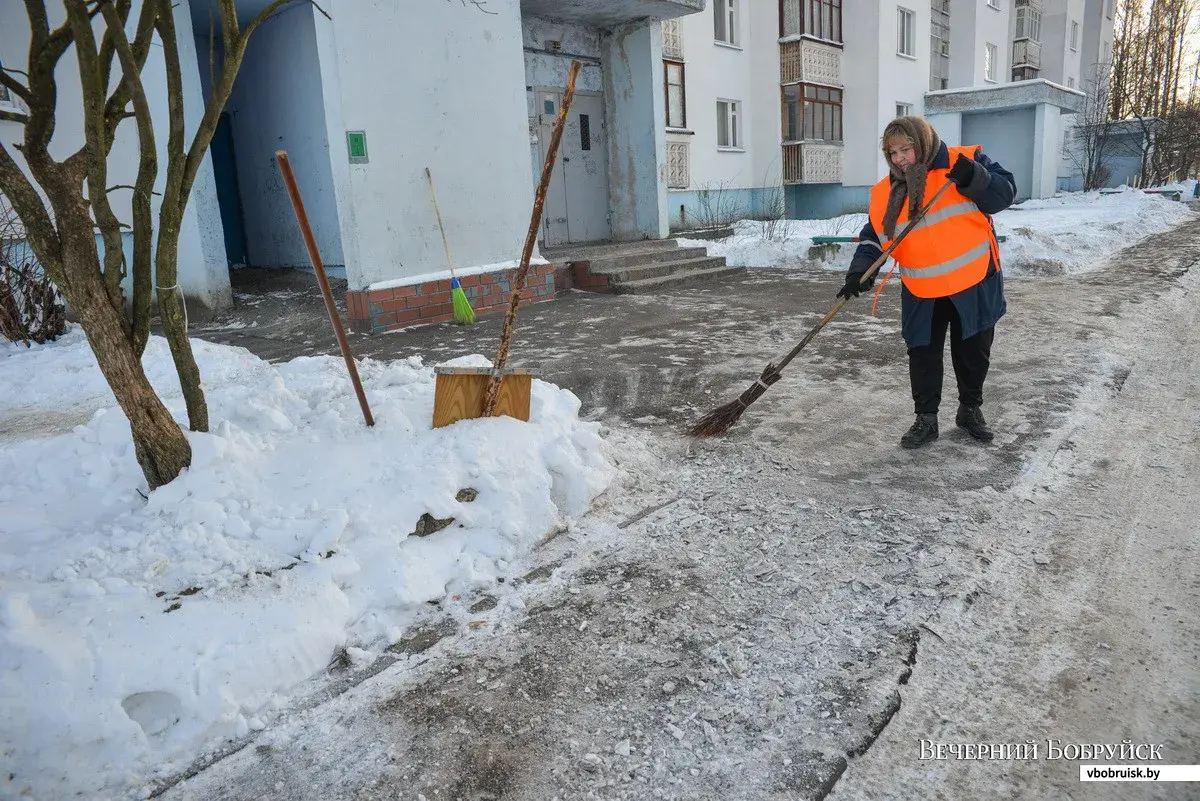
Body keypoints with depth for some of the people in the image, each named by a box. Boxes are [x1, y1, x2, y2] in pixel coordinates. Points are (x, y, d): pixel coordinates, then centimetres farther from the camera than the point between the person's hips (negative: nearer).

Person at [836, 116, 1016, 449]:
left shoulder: (967, 162, -7)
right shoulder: (886, 193, 0)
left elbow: (1005, 193, -9)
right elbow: (874, 237, -1)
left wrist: (974, 180, -27)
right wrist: (859, 273, -16)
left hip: (974, 283, -1)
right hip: (923, 292, 2)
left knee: (973, 352, 13)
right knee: (922, 355, 4)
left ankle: (971, 409, 33)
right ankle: (926, 419, 19)